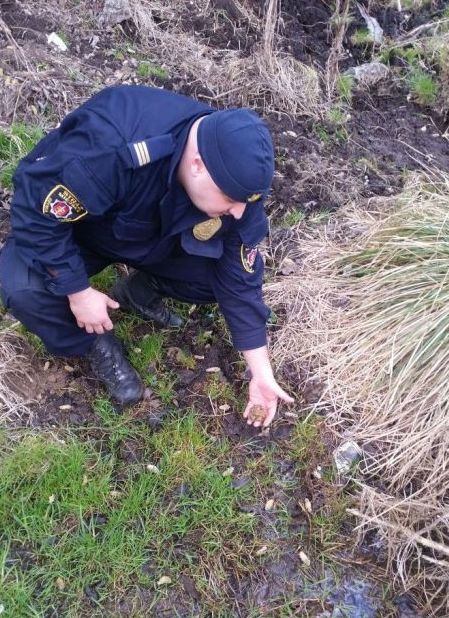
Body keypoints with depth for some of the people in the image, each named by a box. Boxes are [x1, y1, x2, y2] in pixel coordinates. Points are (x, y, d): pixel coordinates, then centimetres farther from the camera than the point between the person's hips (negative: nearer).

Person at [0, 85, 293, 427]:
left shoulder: (236, 177, -24)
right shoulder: (110, 148, -43)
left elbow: (240, 278, -16)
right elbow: (34, 211, -31)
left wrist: (262, 373, -14)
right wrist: (78, 291, -27)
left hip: (156, 238, 4)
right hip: (69, 227, -3)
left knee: (229, 268, -17)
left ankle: (140, 290, 8)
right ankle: (97, 345, -2)